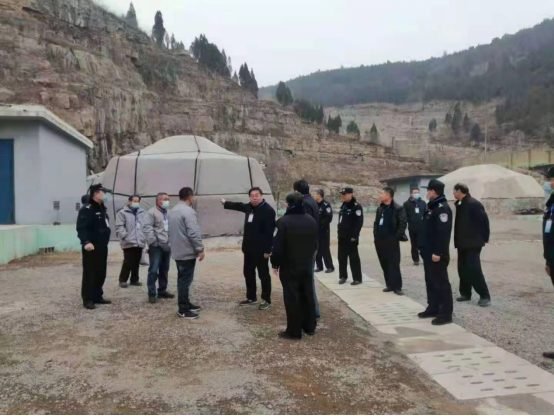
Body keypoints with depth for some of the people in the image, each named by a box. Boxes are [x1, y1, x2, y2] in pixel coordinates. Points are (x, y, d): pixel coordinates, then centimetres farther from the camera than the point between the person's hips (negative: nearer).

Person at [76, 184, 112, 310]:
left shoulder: (102, 209, 15)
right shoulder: (87, 210, -15)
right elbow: (81, 228, -24)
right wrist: (86, 242, -36)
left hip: (102, 247, 9)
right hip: (92, 248, -9)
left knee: (101, 273, 13)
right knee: (90, 273, -4)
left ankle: (98, 296, 23)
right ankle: (88, 299, 3)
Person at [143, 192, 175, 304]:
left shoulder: (169, 213, 17)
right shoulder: (152, 212, -6)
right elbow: (147, 228, -15)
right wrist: (152, 241, -21)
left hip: (167, 246, 7)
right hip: (156, 246, -7)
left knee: (164, 270, 14)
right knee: (154, 270, -7)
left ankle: (162, 291, 24)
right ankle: (152, 294, -1)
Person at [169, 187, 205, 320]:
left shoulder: (173, 211, 13)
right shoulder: (188, 211, -19)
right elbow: (194, 233, -24)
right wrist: (200, 249, -17)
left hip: (177, 251, 10)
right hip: (187, 252, -10)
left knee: (182, 279, 16)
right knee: (186, 280, -5)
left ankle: (185, 304, 26)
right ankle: (183, 310, 0)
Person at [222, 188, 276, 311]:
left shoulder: (268, 210, -18)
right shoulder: (249, 207, 7)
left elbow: (269, 232, -22)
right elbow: (239, 206, 31)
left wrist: (267, 250, -24)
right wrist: (226, 203, 43)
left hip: (261, 250, -9)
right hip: (249, 248, 9)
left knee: (264, 275, 3)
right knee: (248, 273, 16)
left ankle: (266, 300, 15)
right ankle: (251, 298, 30)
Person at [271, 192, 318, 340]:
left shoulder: (284, 221, -17)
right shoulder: (312, 221, 4)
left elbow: (278, 246, -17)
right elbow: (315, 244, 11)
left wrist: (275, 264, -5)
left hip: (289, 267, -6)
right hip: (307, 265, 6)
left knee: (292, 299, 0)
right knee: (308, 296, 15)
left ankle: (294, 331, 6)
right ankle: (310, 327, 25)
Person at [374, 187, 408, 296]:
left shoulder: (398, 209, -9)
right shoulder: (380, 209, 12)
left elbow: (403, 224, -13)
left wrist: (396, 237, -14)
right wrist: (376, 234, 9)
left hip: (391, 241, -7)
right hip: (380, 241, 7)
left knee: (394, 265, -3)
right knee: (384, 265, 11)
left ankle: (397, 287, 4)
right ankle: (390, 285, 20)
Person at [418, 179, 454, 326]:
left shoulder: (442, 208, -16)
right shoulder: (432, 207, 16)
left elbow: (443, 232, -24)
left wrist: (438, 252, -25)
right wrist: (423, 247, 18)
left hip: (437, 254, -10)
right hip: (429, 252, 10)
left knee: (441, 282, -4)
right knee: (431, 281, 16)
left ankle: (446, 314, 3)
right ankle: (433, 308, 26)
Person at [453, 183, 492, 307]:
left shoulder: (474, 204, -16)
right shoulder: (460, 204, 10)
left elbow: (484, 221, -15)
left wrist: (484, 238, -10)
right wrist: (458, 240, 10)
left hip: (472, 243, -9)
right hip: (463, 243, 9)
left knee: (474, 269, -9)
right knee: (463, 269, 12)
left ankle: (485, 296, 0)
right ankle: (465, 293, 23)